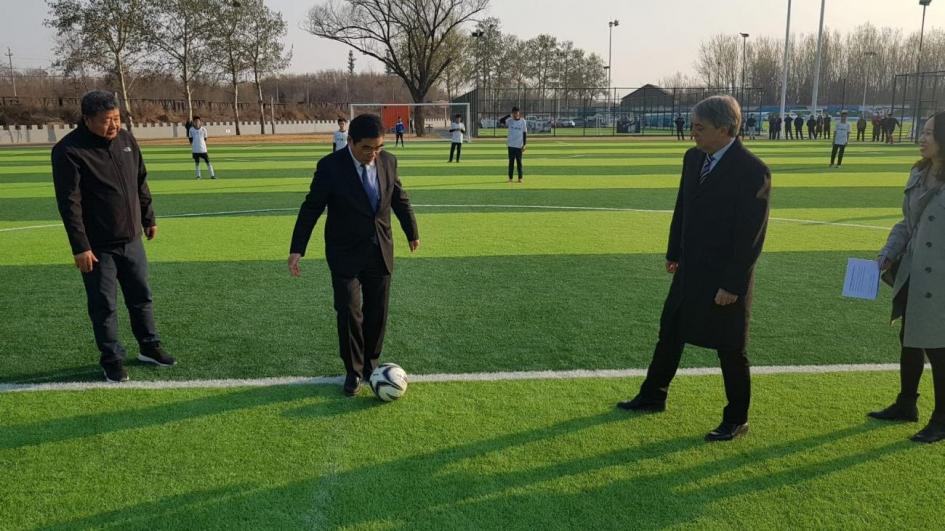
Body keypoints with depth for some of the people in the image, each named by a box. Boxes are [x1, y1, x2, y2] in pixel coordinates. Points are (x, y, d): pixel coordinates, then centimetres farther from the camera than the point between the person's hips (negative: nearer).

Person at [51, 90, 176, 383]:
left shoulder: (126, 139, 3)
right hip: (97, 246, -6)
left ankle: (149, 347, 31)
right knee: (104, 305, 5)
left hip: (131, 239, 6)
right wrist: (80, 246, -18)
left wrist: (148, 218, 17)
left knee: (141, 296, 15)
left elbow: (141, 183, 14)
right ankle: (112, 359, 20)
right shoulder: (69, 150, -15)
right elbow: (69, 203, -17)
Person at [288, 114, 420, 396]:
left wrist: (412, 232, 23)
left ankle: (371, 363, 29)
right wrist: (297, 249, -12)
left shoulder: (388, 162, -3)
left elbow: (400, 199, 12)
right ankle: (353, 370, 12)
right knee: (349, 313, -5)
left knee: (377, 313, 10)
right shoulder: (330, 166, -14)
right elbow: (311, 208, -9)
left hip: (381, 253, 4)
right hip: (346, 254, -3)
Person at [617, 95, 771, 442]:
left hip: (725, 279, -7)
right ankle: (652, 397, 35)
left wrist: (732, 285, -19)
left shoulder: (753, 171, -19)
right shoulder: (693, 158, 3)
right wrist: (674, 254, 15)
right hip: (690, 270, 7)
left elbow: (752, 235, -19)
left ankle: (737, 420, 24)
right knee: (669, 333, 17)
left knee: (730, 348, 6)